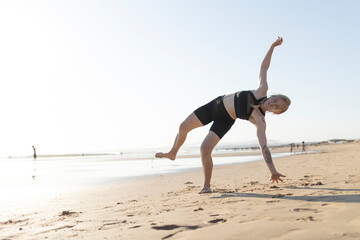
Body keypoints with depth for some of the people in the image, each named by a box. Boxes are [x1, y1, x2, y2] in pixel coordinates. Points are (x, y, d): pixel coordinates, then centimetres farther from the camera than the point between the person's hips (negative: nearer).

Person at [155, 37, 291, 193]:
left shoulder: (260, 121, -26)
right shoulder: (263, 91, -19)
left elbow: (264, 146, -29)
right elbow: (264, 67, -4)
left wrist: (273, 171, -37)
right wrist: (273, 46, -8)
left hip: (224, 120, -4)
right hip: (217, 103, 5)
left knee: (205, 149, -23)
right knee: (184, 127, 11)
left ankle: (206, 186, 2)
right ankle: (172, 154, 42)